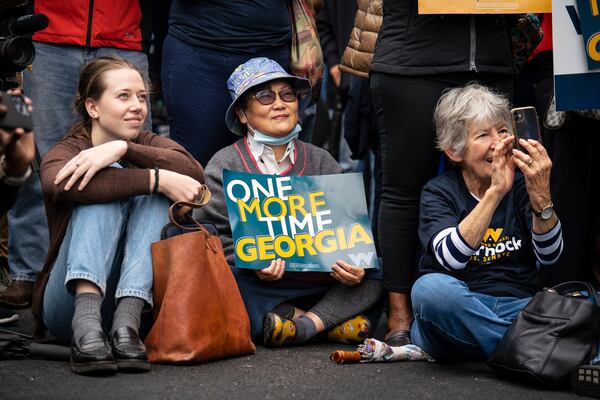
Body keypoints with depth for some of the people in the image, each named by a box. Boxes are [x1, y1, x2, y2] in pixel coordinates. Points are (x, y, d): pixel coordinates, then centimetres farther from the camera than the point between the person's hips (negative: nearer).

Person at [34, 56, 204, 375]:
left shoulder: (149, 145, 10)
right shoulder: (65, 153, -1)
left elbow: (194, 174, -14)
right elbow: (59, 185, -29)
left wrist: (123, 149, -27)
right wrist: (159, 179, -31)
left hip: (136, 297, 3)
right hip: (69, 300, -3)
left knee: (155, 193, -15)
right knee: (105, 181, -20)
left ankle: (126, 324, -34)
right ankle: (86, 325, -42)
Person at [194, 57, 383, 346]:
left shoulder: (320, 162, 12)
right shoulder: (225, 166, 2)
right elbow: (213, 235, -7)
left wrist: (356, 264, -16)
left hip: (318, 279, 3)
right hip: (256, 287, -3)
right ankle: (331, 319, -27)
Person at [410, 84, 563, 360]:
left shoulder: (521, 184, 10)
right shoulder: (439, 192, 3)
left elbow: (549, 256, -3)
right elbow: (450, 257, -17)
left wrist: (541, 195, -19)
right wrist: (495, 192, -23)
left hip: (517, 308, 1)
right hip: (456, 316, 0)